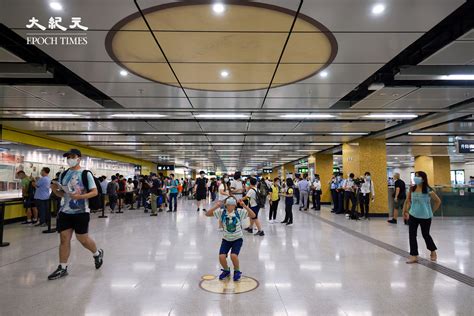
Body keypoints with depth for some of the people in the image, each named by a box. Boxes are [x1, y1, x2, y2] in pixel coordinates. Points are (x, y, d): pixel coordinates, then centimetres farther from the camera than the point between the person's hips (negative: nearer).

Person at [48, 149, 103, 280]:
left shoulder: (86, 174, -8)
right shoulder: (63, 174, 8)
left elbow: (94, 192, -10)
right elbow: (61, 193, 15)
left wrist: (80, 196, -24)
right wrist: (55, 189, -6)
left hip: (81, 212, -5)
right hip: (65, 212, 5)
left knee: (83, 239, 3)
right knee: (64, 239, 5)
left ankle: (97, 253, 30)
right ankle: (62, 268, 16)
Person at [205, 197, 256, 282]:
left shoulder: (239, 212, -14)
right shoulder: (221, 212, -10)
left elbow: (253, 215, -22)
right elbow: (207, 214, -14)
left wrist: (245, 206, -32)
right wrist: (216, 206, -28)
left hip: (237, 238, -2)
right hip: (226, 239, 2)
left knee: (233, 256, -23)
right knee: (221, 257, -15)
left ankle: (237, 271, 10)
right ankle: (226, 270, 20)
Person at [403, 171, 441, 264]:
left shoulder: (428, 190, -14)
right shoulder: (412, 189, -2)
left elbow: (438, 201, -2)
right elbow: (408, 201, 8)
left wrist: (432, 211, 1)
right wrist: (405, 211, 9)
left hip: (425, 217, -3)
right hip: (413, 215, 3)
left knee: (425, 235, 12)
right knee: (412, 235, -1)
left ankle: (433, 252, 40)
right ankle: (414, 256, 7)